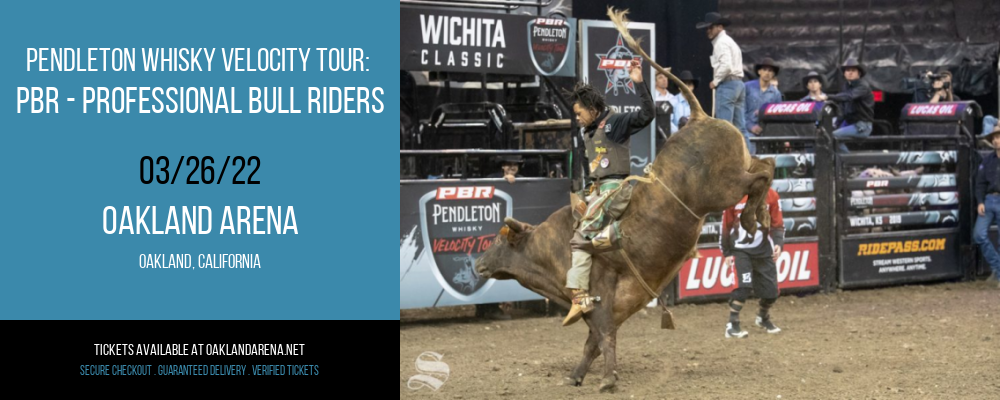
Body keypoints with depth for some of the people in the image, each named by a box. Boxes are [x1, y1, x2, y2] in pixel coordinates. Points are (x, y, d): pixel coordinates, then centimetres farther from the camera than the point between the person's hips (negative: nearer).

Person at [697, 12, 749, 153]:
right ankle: (750, 153, 6)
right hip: (738, 83, 10)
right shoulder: (730, 41, 23)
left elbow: (726, 65, -21)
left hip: (727, 85, -10)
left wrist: (715, 81, -10)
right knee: (739, 126, 8)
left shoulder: (721, 42, -8)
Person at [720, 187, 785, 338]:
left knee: (771, 290, 5)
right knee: (743, 286, -20)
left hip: (764, 251, 3)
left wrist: (778, 243, -16)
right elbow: (726, 225, 1)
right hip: (740, 251, -3)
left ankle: (763, 318, 35)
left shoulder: (771, 195, -2)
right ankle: (732, 325, -11)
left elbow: (777, 224, 1)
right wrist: (726, 252, 2)